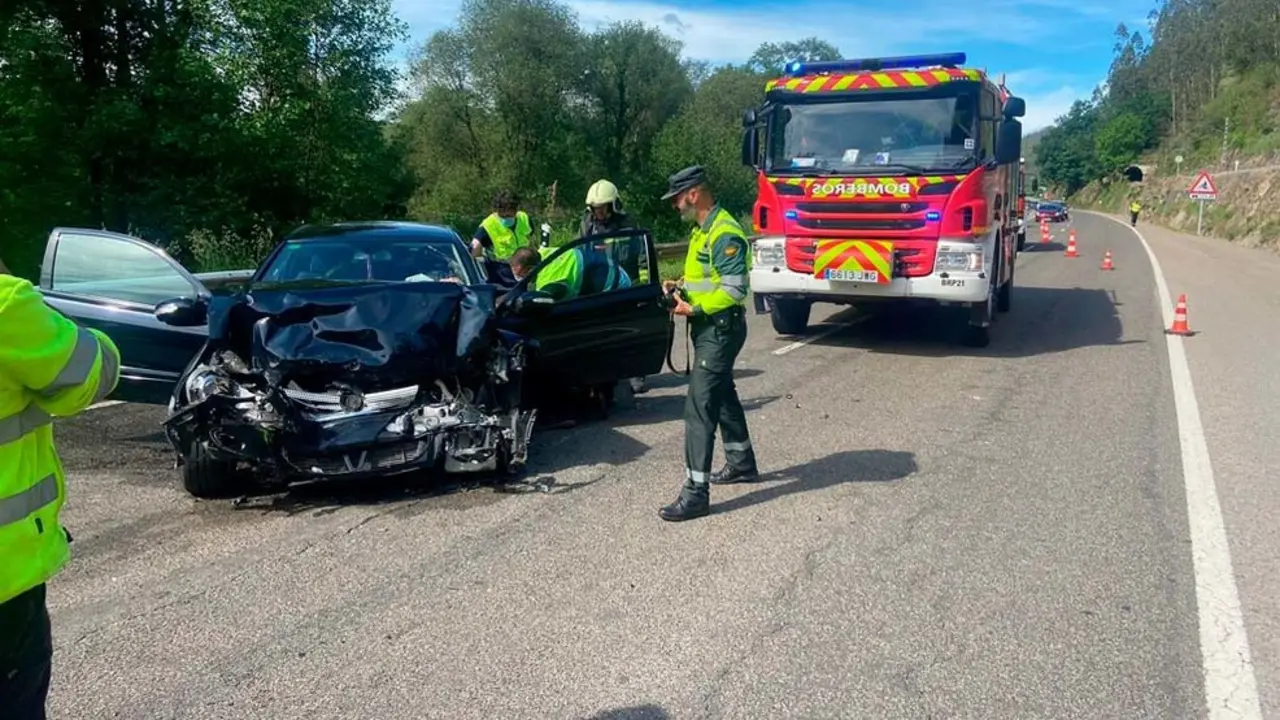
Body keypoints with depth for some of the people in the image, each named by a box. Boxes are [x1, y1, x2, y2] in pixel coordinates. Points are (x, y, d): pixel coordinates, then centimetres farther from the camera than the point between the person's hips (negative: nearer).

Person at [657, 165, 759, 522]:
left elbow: (734, 290, -25)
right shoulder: (703, 230, 13)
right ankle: (741, 463, 40)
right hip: (709, 328, 11)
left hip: (721, 329, -11)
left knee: (700, 406, -13)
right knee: (723, 395, 22)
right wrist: (680, 286, 7)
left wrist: (694, 308, -23)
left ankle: (696, 492, -11)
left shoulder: (725, 234, -19)